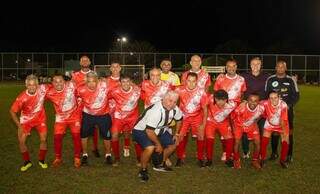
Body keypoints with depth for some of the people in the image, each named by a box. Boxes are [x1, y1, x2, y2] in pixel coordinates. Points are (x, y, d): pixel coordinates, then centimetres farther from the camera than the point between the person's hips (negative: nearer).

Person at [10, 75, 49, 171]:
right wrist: (19, 126, -17)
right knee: (21, 141, -6)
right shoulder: (22, 97, -27)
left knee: (43, 139, -4)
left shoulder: (43, 88, -25)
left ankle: (41, 160, 20)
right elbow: (12, 111, -16)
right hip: (26, 120, -1)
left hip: (40, 118, 1)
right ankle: (27, 162, 17)